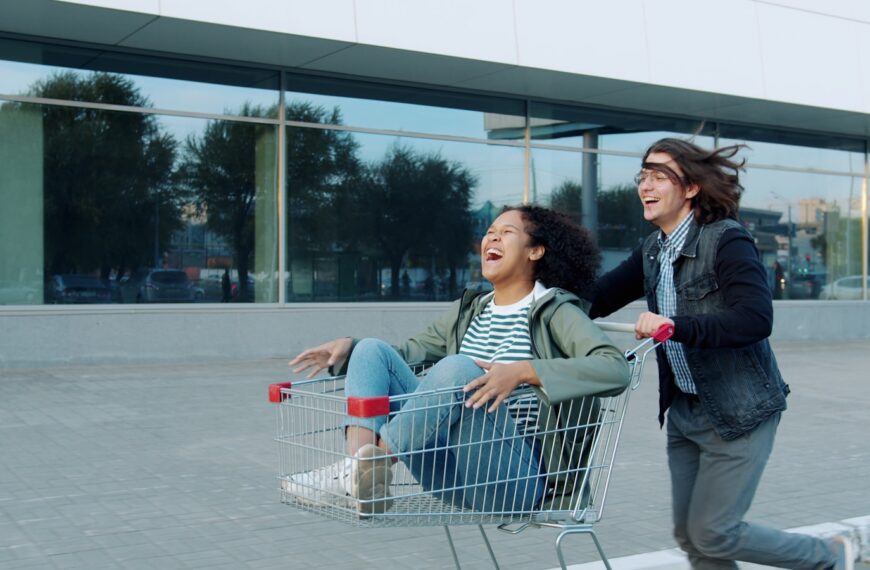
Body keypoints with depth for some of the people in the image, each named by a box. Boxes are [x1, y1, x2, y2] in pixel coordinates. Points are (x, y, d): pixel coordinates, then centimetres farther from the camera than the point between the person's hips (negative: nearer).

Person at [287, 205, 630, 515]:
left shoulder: (555, 311, -2)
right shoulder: (469, 310, 19)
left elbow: (614, 369, -18)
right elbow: (412, 351, 27)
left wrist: (523, 371, -29)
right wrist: (348, 347, 8)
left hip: (518, 476, -7)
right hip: (453, 470, 7)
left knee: (459, 368, -32)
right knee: (372, 349, -1)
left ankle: (374, 460, -21)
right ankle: (362, 465, -25)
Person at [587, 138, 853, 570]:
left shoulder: (726, 240, -17)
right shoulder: (653, 249, 6)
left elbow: (756, 319, -27)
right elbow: (600, 296, 7)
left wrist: (674, 326, -33)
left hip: (738, 412, -8)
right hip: (684, 412, 8)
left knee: (712, 533, -2)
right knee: (689, 534, 12)